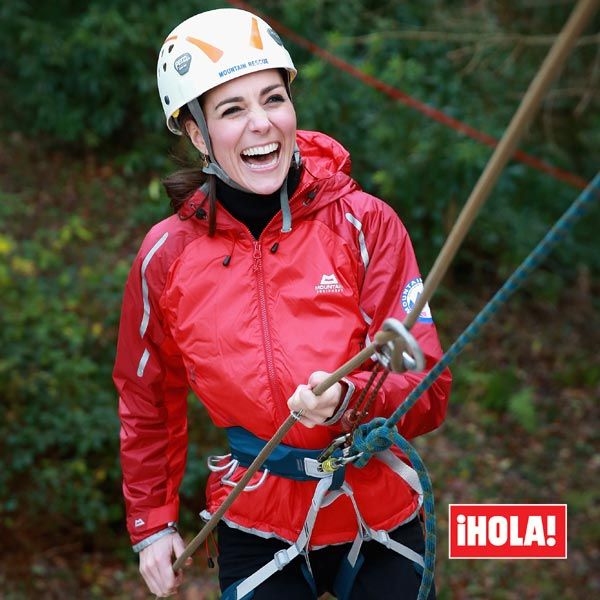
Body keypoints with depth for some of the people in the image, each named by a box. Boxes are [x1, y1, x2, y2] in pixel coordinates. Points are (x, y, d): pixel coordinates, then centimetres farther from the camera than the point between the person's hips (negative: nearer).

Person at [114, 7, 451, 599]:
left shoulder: (366, 225, -13)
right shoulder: (167, 256, -8)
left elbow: (427, 388, -13)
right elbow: (147, 400, 8)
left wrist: (348, 399, -32)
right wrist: (151, 523, 9)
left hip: (380, 531, 0)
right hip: (256, 538, 0)